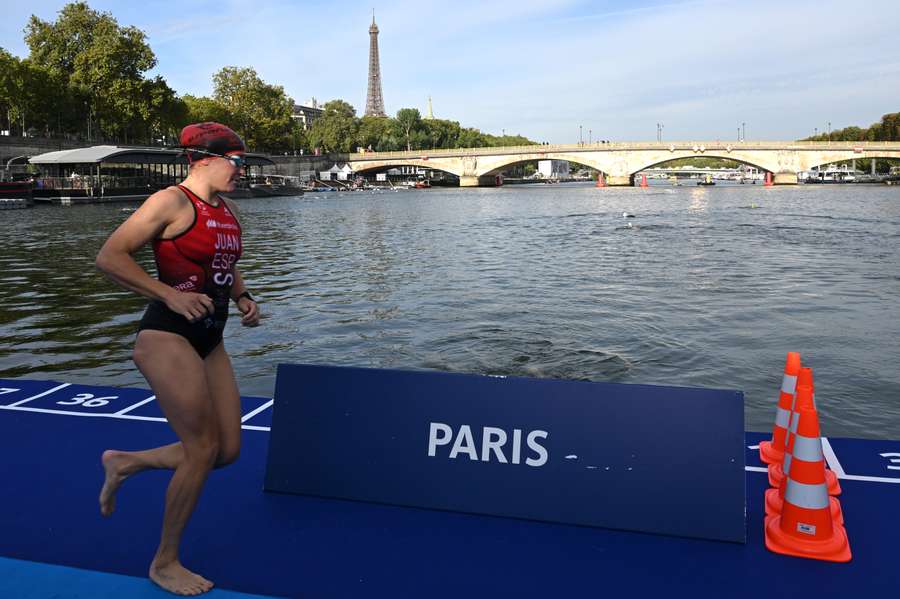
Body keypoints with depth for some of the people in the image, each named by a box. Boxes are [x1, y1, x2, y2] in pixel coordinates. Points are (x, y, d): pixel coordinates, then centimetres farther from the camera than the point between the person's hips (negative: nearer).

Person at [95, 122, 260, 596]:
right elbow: (109, 257, -14)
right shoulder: (172, 202, -11)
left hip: (209, 339, 9)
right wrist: (170, 295, -20)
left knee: (227, 449, 8)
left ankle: (124, 463, 29)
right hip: (168, 336, -8)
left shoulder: (227, 211, 14)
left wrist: (243, 299, 8)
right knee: (203, 449, -6)